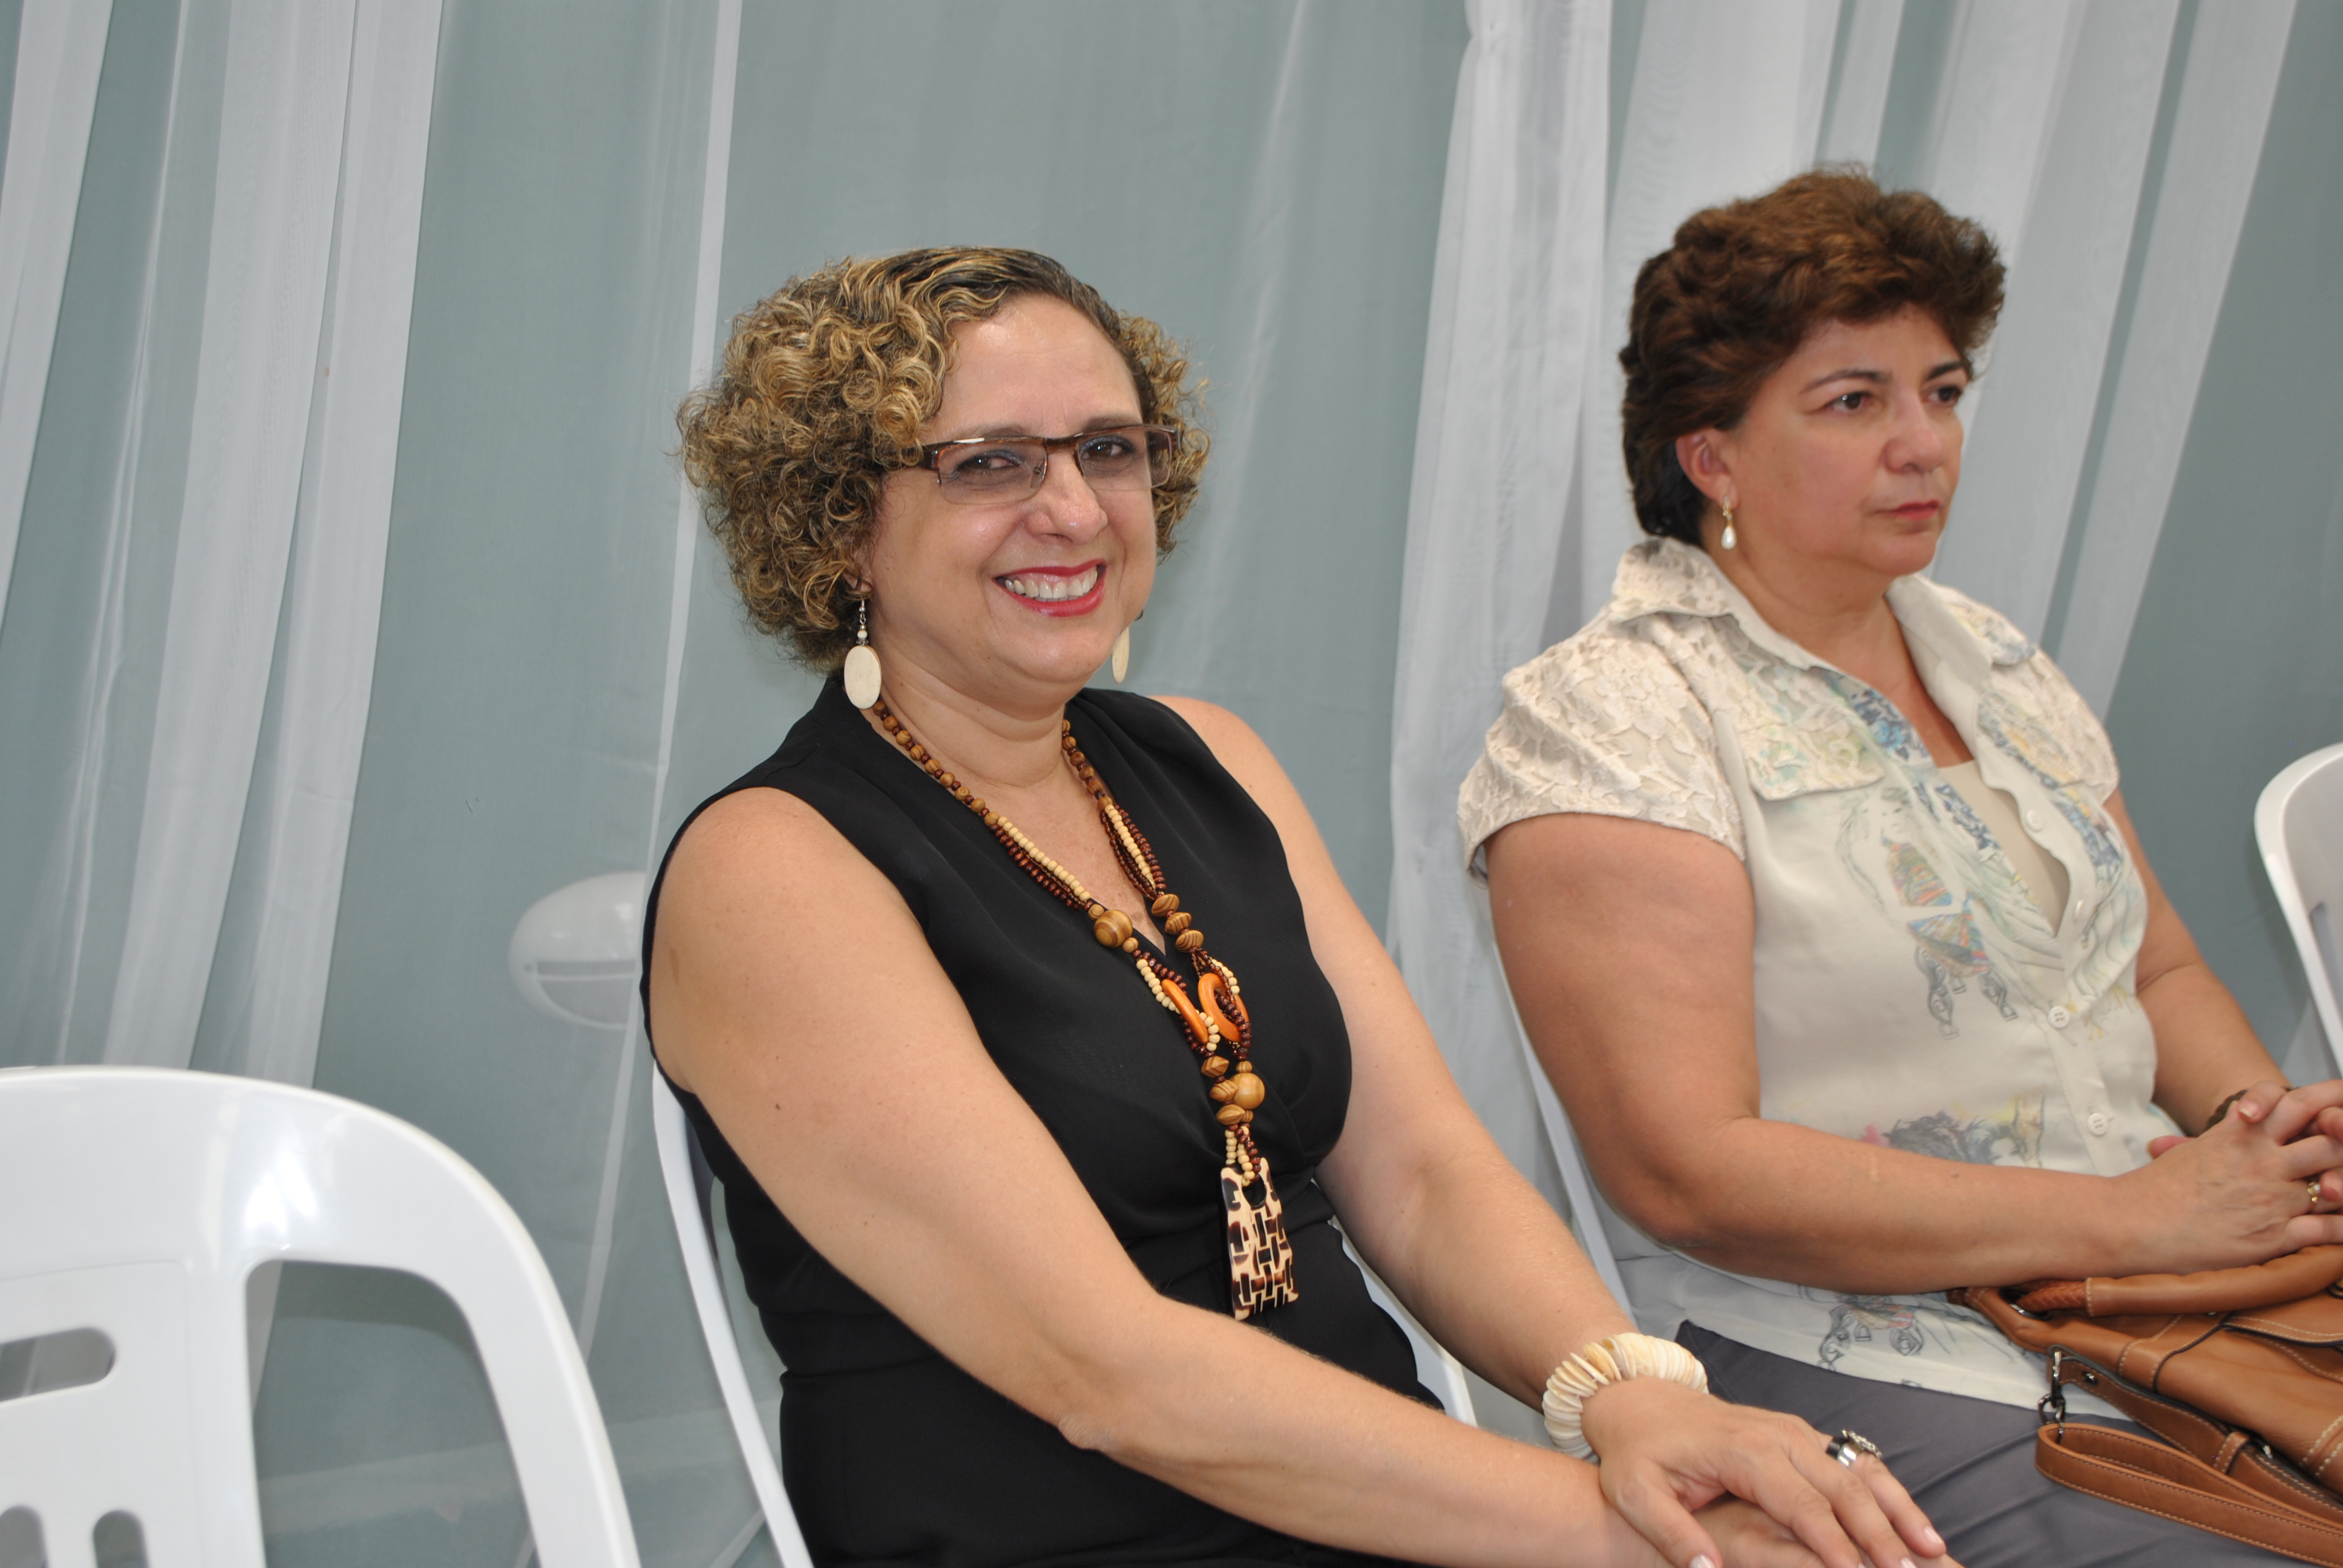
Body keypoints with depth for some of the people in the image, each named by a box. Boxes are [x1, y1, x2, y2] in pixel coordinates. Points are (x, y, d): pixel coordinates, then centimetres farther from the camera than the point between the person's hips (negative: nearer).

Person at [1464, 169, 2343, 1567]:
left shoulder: (1990, 658, 16)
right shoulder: (1606, 717, -9)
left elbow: (2161, 969, 22)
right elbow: (1686, 1171, -17)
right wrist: (2132, 1215, -17)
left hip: (2154, 1306, 7)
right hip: (1842, 1359, -7)